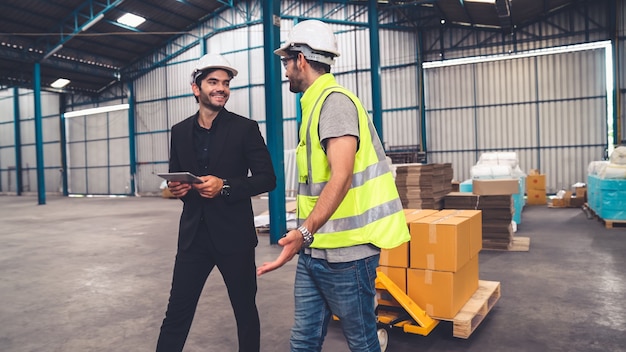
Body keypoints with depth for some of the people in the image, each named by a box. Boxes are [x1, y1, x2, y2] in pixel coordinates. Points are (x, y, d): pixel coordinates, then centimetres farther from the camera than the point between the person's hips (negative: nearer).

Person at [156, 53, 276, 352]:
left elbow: (267, 178, -7)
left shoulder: (245, 128, -4)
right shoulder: (180, 131, 7)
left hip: (234, 234, -3)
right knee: (177, 312, 8)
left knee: (245, 310, 12)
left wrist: (226, 186, -20)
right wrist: (175, 188, -8)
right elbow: (175, 176, 16)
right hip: (193, 234, 3)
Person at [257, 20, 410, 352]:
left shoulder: (335, 100, -14)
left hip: (344, 251, -9)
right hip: (314, 250, 9)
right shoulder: (315, 104, 14)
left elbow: (341, 176, -26)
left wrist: (304, 231, -34)